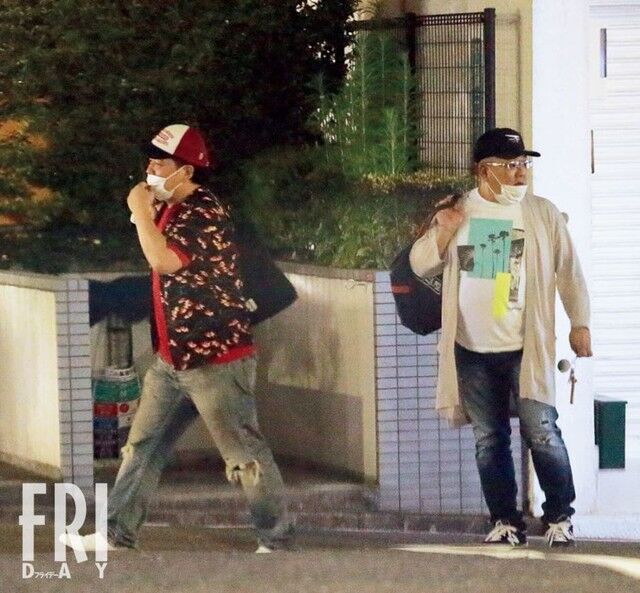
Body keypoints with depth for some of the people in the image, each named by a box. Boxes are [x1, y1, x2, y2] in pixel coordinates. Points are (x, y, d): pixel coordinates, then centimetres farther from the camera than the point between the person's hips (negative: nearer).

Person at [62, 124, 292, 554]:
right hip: (173, 358, 10)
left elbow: (164, 260, -31)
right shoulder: (169, 209, 12)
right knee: (143, 445, 11)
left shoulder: (206, 214, -18)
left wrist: (141, 212, -19)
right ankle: (118, 536, 16)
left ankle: (276, 542, 5)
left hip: (216, 357, -10)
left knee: (244, 451, -3)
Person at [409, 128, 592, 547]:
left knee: (542, 433, -6)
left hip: (527, 349, -2)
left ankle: (560, 516, 8)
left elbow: (569, 271, 7)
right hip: (472, 351, 2)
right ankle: (506, 522, 13)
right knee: (489, 440, 6)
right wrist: (443, 231, -12)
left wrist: (580, 323, 3)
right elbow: (421, 265, 5)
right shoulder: (457, 212, 5)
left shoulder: (543, 214, 1)